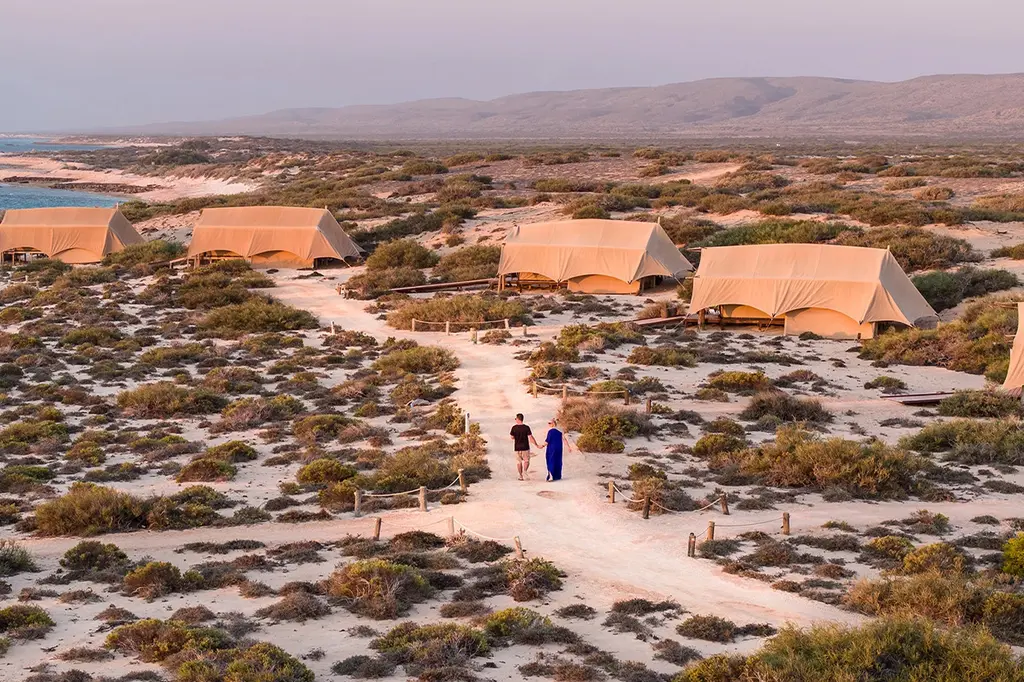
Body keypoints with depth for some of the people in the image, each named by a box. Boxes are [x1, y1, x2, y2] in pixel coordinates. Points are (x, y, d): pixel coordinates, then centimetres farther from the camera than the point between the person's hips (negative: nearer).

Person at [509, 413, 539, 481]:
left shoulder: (514, 428, -6)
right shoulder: (526, 428, -9)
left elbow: (512, 437, 0)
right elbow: (530, 437, -11)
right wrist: (536, 445, -6)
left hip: (517, 447, 1)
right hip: (525, 447, -1)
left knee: (519, 462, 11)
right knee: (526, 461, 9)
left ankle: (520, 476, 11)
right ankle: (525, 471, -16)